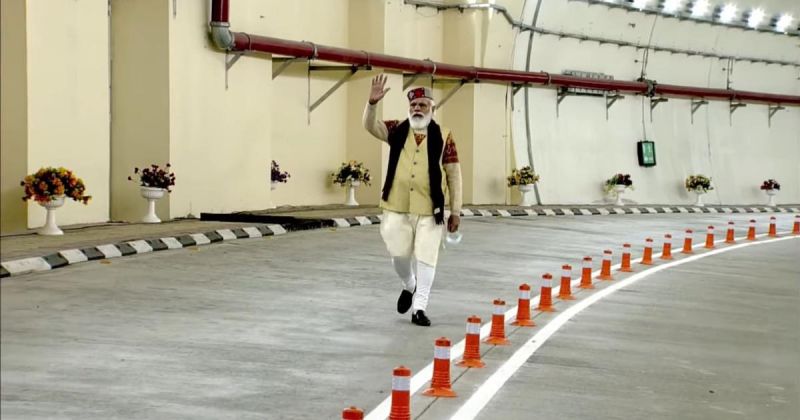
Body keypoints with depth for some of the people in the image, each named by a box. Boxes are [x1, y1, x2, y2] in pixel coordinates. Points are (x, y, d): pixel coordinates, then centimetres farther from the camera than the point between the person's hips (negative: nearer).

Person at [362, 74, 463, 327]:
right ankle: (409, 286, 39)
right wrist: (373, 103, -26)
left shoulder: (443, 137, -1)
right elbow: (370, 126, -7)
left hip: (429, 210, -2)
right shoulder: (397, 131, 6)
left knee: (425, 258, 0)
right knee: (399, 254, 9)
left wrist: (455, 211, 0)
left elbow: (454, 175, 1)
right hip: (397, 207, 2)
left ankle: (419, 308, 10)